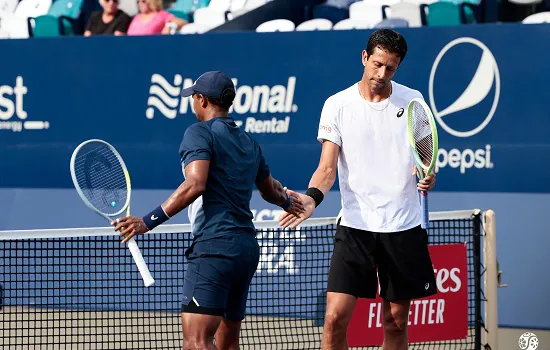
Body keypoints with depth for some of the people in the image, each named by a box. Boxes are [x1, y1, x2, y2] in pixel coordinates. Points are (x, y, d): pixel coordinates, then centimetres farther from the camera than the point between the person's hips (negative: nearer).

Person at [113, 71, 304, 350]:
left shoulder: (199, 132, -3)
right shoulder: (248, 143, 21)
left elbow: (194, 185, -19)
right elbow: (269, 188, 38)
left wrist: (149, 221, -22)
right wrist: (286, 202, 61)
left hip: (214, 246, -9)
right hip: (247, 247, 9)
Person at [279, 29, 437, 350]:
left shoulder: (412, 101, 4)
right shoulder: (338, 105, -1)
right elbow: (328, 167, -5)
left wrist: (427, 176, -9)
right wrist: (313, 197, -25)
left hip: (404, 227, 2)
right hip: (356, 225, -2)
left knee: (396, 322, 8)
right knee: (335, 318, -12)